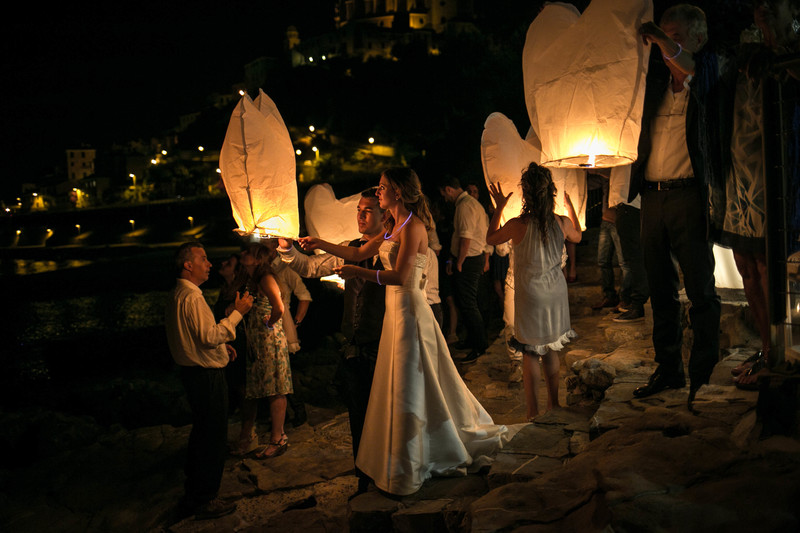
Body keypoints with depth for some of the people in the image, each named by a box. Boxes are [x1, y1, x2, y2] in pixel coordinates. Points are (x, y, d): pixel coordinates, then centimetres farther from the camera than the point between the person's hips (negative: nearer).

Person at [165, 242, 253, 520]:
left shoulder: (177, 295, 12)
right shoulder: (192, 297, -21)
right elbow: (209, 336, -25)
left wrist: (221, 344, 15)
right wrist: (238, 312, -20)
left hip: (193, 372, 11)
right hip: (207, 375, -11)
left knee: (201, 434, 21)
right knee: (212, 437, 0)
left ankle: (194, 494, 34)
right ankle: (204, 501, 11)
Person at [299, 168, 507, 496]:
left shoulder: (413, 227, -17)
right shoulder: (393, 227, 13)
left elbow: (400, 276, -24)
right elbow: (359, 253, 20)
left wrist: (358, 272, -18)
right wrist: (320, 244, 17)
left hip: (408, 308, -10)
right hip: (395, 308, 10)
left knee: (408, 385, 1)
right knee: (401, 383, 16)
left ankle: (407, 469, 14)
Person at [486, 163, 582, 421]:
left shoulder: (518, 225, -19)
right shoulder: (563, 222, -9)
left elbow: (490, 238, 0)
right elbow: (577, 237, 16)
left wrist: (499, 207, 7)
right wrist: (571, 207, 25)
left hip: (530, 294, -4)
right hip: (556, 293, 4)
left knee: (530, 352, 6)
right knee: (551, 348, 18)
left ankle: (533, 413, 7)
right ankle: (554, 405, 28)